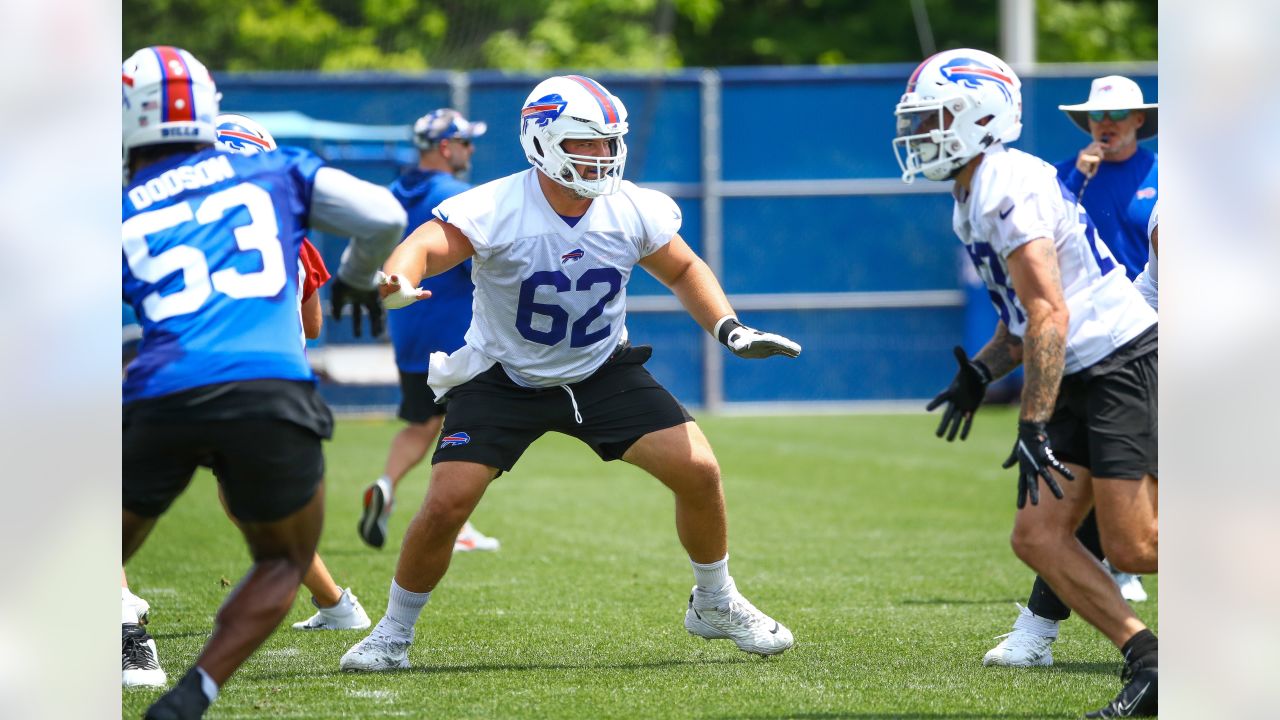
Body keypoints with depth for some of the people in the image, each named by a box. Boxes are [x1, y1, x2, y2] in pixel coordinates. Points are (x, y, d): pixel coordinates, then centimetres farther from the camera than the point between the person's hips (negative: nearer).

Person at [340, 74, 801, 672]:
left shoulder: (633, 212, -12)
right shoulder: (495, 212, -25)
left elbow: (683, 270, 6)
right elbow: (426, 246, -38)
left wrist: (729, 329, -8)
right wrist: (398, 280, -62)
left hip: (602, 373, 3)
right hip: (504, 378, -3)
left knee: (698, 471, -10)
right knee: (445, 506, -15)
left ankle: (715, 605, 15)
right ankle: (394, 634, 9)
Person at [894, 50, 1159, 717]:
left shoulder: (1008, 188, -17)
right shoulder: (974, 201, 16)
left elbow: (1049, 317, -23)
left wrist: (1033, 428, -25)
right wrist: (981, 371, 7)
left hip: (1124, 362, -10)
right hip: (1082, 382, 10)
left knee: (1132, 545, -14)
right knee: (1038, 538, 1)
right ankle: (1147, 663, 0)